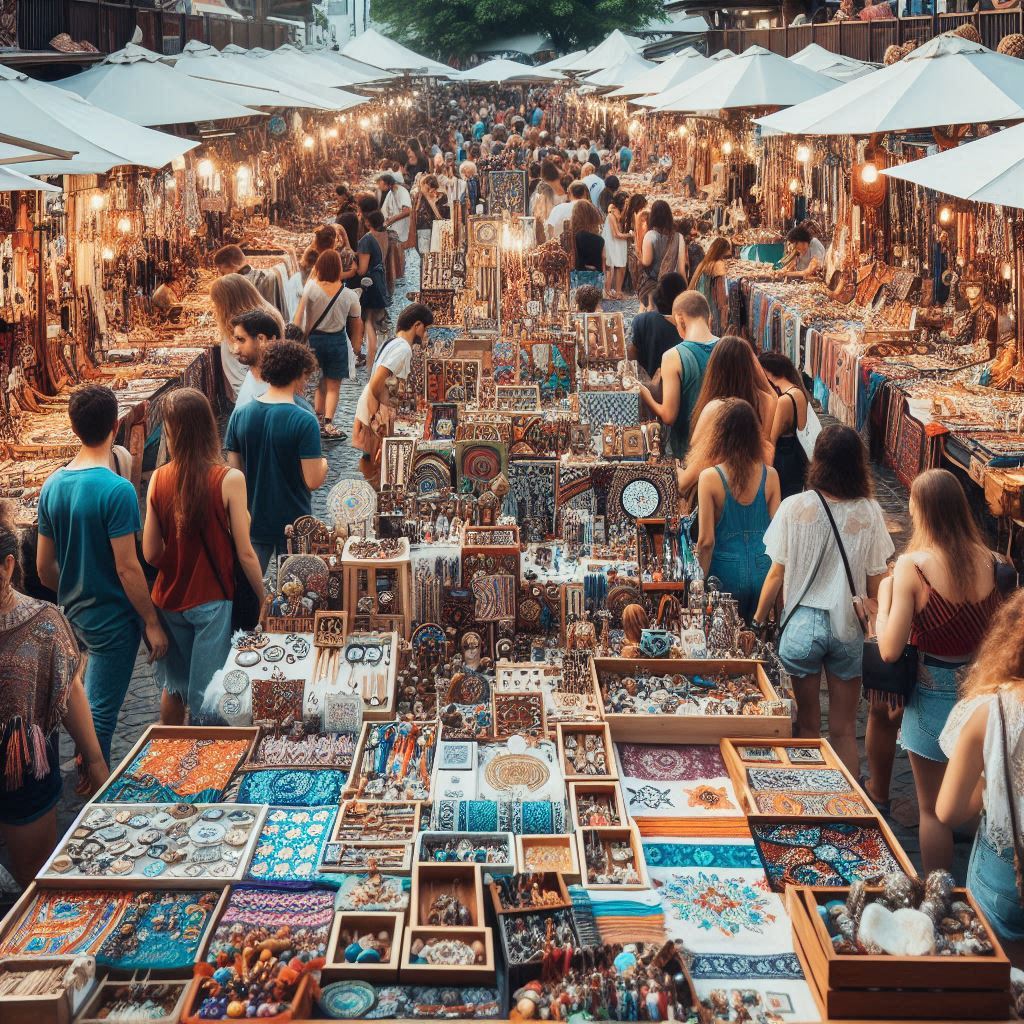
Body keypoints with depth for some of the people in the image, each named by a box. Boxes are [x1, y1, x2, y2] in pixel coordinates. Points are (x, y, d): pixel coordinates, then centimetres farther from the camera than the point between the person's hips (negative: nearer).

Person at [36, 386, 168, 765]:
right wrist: (152, 623, -13)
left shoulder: (53, 486, -1)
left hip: (74, 614, 7)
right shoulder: (116, 489, -22)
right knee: (101, 714, 4)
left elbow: (44, 568, 6)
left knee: (96, 696, 26)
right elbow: (127, 568, -22)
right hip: (112, 618, -7)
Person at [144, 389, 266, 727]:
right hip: (212, 602, -4)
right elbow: (245, 554, -13)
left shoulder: (159, 479, -6)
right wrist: (263, 600, 0)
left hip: (169, 601, 4)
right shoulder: (229, 480, -16)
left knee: (174, 686, 23)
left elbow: (150, 554, -3)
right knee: (205, 698, 5)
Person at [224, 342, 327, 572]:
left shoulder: (240, 415, -4)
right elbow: (313, 481, -18)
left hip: (253, 521, 4)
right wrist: (323, 464, 2)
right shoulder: (304, 421, -18)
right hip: (294, 523, -4)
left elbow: (234, 471, 2)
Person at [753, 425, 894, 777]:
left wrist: (758, 621, 8)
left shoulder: (794, 508, -10)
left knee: (808, 725, 15)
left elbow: (777, 574, -5)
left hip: (802, 624, 0)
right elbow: (876, 585, -3)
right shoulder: (869, 512, -8)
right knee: (844, 730, 11)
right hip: (848, 627, 1)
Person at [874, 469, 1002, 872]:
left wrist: (885, 594, -5)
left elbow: (890, 651, -19)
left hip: (935, 694, -5)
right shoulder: (988, 560, -6)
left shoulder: (913, 565, -20)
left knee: (934, 808, 8)